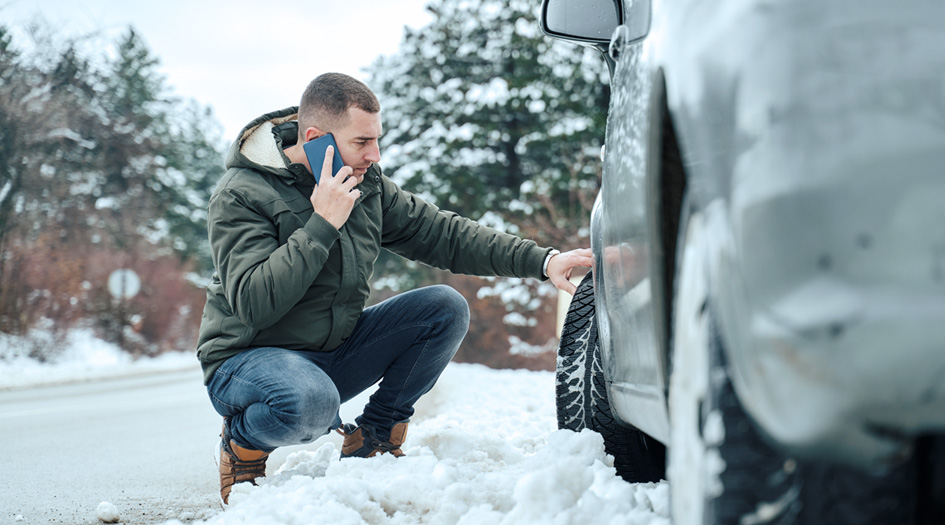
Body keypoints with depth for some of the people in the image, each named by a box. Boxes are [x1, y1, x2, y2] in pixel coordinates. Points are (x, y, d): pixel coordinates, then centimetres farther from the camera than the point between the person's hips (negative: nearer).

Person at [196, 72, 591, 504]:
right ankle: (242, 443, -4)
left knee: (446, 309, -9)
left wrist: (541, 261, -9)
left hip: (335, 352, 7)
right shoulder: (241, 196, -19)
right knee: (311, 402, -40)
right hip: (248, 359, -6)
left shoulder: (368, 185, 0)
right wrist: (322, 224, -31)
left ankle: (373, 437, 4)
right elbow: (253, 303, -30)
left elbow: (443, 235, 1)